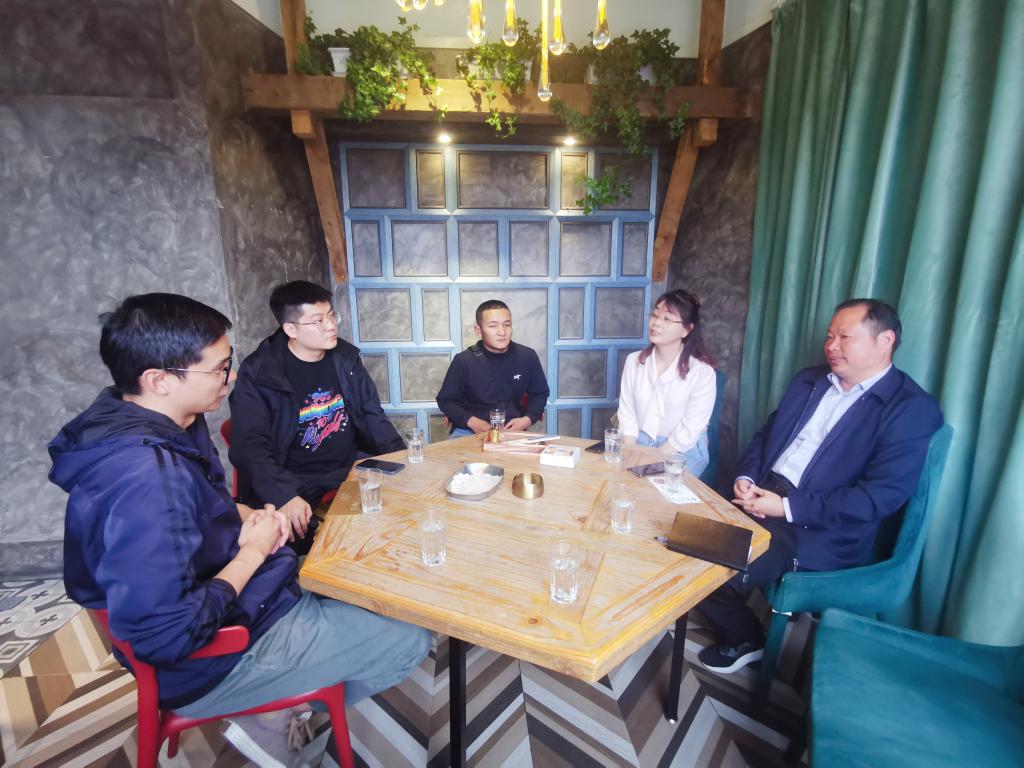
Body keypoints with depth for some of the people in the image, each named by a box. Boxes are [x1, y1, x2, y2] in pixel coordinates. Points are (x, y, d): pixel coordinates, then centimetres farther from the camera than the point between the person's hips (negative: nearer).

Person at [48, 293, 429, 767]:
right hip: (206, 662, -9)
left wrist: (248, 517, -4)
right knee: (409, 641, -5)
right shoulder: (148, 476, -34)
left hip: (240, 601, 9)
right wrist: (254, 551, -19)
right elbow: (167, 636, -32)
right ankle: (272, 718, 12)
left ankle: (286, 694, 16)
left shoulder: (167, 426, -4)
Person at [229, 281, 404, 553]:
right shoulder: (258, 374, -11)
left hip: (351, 466, 5)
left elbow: (373, 416, 9)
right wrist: (285, 495, -28)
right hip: (295, 480, -4)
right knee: (292, 533, -30)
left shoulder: (346, 356, 3)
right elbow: (250, 447, -13)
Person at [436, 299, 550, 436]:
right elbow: (445, 400, 7)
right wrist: (471, 421, -10)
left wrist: (527, 419, -3)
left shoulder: (527, 357, 2)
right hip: (469, 430, -1)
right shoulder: (464, 360, -3)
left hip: (513, 430, 2)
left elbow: (540, 394, 16)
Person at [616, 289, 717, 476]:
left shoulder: (702, 372, -15)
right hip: (640, 442, 3)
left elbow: (689, 431, -15)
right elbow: (627, 414, -2)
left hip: (683, 451, -3)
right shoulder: (634, 361, -2)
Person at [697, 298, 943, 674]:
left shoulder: (912, 409, -9)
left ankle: (745, 640, 15)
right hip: (761, 497, 7)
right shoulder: (809, 380, 11)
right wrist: (746, 478, -5)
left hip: (818, 530, -6)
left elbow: (880, 496, -17)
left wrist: (788, 508, -20)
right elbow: (764, 435, 15)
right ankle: (731, 624, 19)